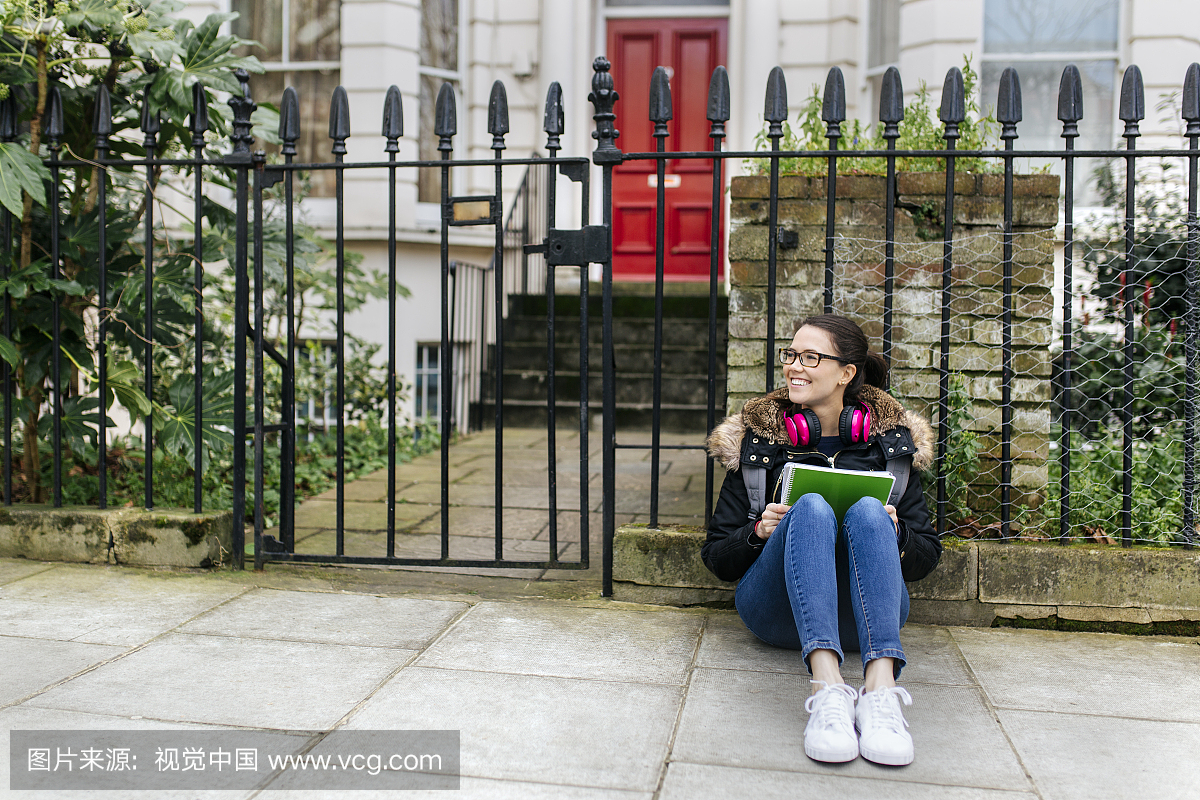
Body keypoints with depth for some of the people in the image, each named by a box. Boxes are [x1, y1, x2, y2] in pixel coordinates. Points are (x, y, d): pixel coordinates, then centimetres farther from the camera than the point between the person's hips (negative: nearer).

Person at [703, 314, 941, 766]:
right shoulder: (757, 440, 11)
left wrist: (895, 534, -9)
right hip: (778, 610, 0)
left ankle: (881, 691, -47)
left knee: (868, 510, -28)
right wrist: (759, 533, -11)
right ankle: (827, 690, -48)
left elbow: (928, 556, 14)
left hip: (865, 613, 1)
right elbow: (716, 558, 11)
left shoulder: (889, 440, 13)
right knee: (811, 507, -28)